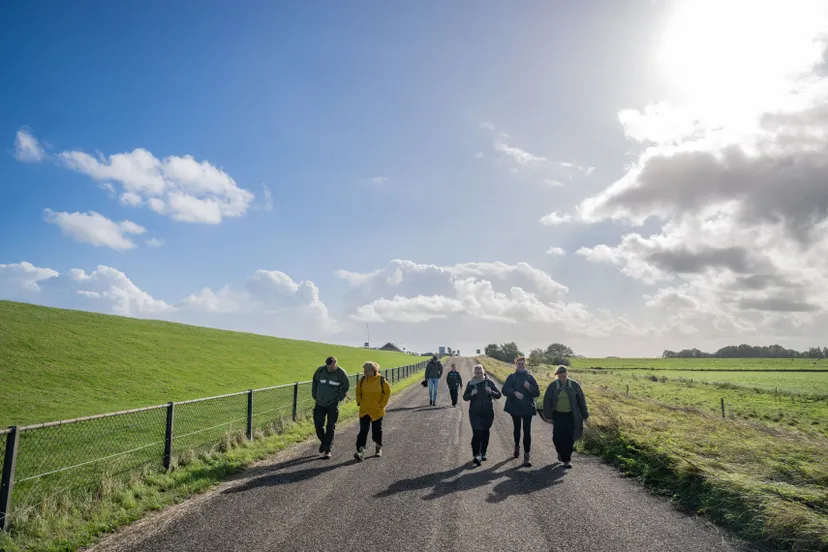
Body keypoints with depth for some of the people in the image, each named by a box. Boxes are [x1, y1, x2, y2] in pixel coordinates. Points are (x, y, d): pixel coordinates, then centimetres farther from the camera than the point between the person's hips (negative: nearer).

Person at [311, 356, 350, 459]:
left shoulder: (341, 373, -10)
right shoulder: (320, 370, -4)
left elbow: (345, 387, 2)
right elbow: (314, 383, 10)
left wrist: (339, 398, -3)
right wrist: (315, 396, 6)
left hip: (333, 404, -2)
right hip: (320, 404, 3)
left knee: (331, 427, -1)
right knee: (318, 424, 4)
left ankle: (328, 449, 9)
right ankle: (323, 441, 31)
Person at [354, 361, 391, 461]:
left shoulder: (381, 380, -12)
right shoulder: (362, 380, -4)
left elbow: (387, 392, -3)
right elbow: (358, 392, 12)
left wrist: (382, 405, -6)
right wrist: (359, 402, 2)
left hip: (377, 411, -1)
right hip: (364, 411, 2)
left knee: (377, 430, 11)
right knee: (363, 431, -7)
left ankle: (379, 447, 34)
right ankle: (361, 451, -9)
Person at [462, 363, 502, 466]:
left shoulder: (490, 382, 0)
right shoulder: (471, 383, 1)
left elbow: (498, 395, 0)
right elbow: (465, 397, 3)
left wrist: (491, 392, -20)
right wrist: (471, 394, -18)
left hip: (488, 412, 1)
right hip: (475, 412, -1)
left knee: (485, 432, 9)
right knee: (476, 433, -12)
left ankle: (483, 453, 25)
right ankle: (476, 455, -13)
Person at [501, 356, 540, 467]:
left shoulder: (530, 377, 1)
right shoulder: (511, 377, 1)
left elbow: (537, 393, -1)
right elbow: (505, 390, -9)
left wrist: (529, 387, -20)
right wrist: (514, 392, -28)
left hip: (528, 408, -1)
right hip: (515, 408, 1)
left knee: (527, 431, -8)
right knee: (517, 429, 18)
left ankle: (526, 456, -7)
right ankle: (517, 446, 42)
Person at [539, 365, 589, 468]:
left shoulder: (575, 385, -3)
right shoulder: (553, 386, -2)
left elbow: (581, 400, 4)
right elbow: (547, 401, 1)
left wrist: (585, 415, 5)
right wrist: (548, 416, -2)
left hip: (571, 416, 0)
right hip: (558, 415, 0)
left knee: (569, 438, -3)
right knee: (557, 437, -5)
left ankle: (567, 459, 14)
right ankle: (561, 452, 26)